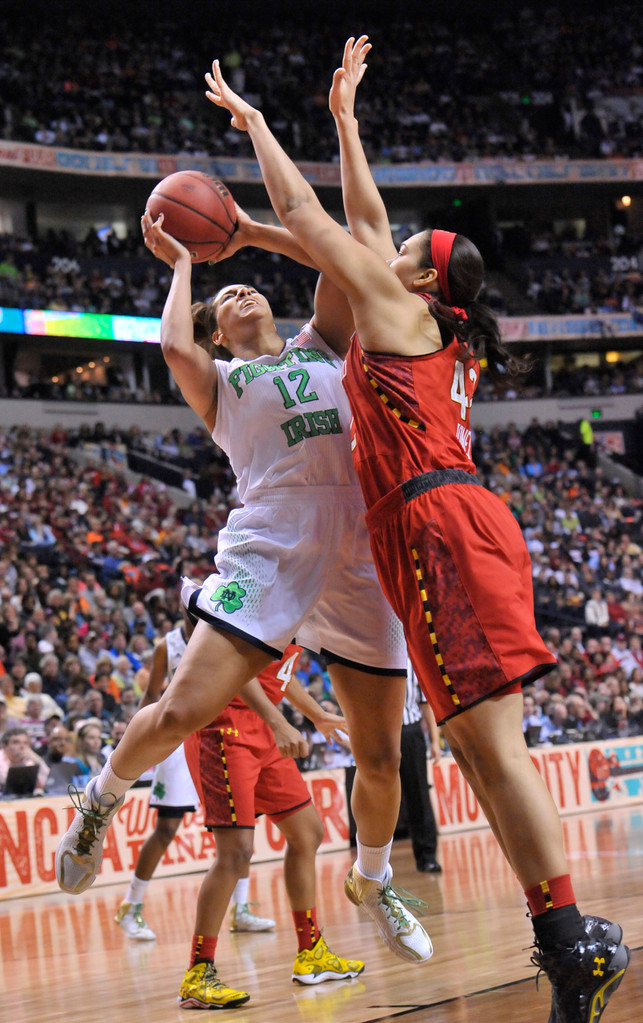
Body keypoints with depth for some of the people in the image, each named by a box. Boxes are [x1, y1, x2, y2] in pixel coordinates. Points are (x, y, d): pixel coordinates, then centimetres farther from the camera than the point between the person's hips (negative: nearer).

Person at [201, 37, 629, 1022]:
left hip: (445, 524, -9)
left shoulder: (398, 309, 3)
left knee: (491, 742, -14)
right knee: (476, 746, 6)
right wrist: (344, 117, 41)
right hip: (447, 527, 9)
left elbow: (304, 215, 10)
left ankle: (571, 938, -18)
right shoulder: (442, 333, 24)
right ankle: (569, 944, 4)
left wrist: (250, 120, 22)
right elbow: (363, 218, 34)